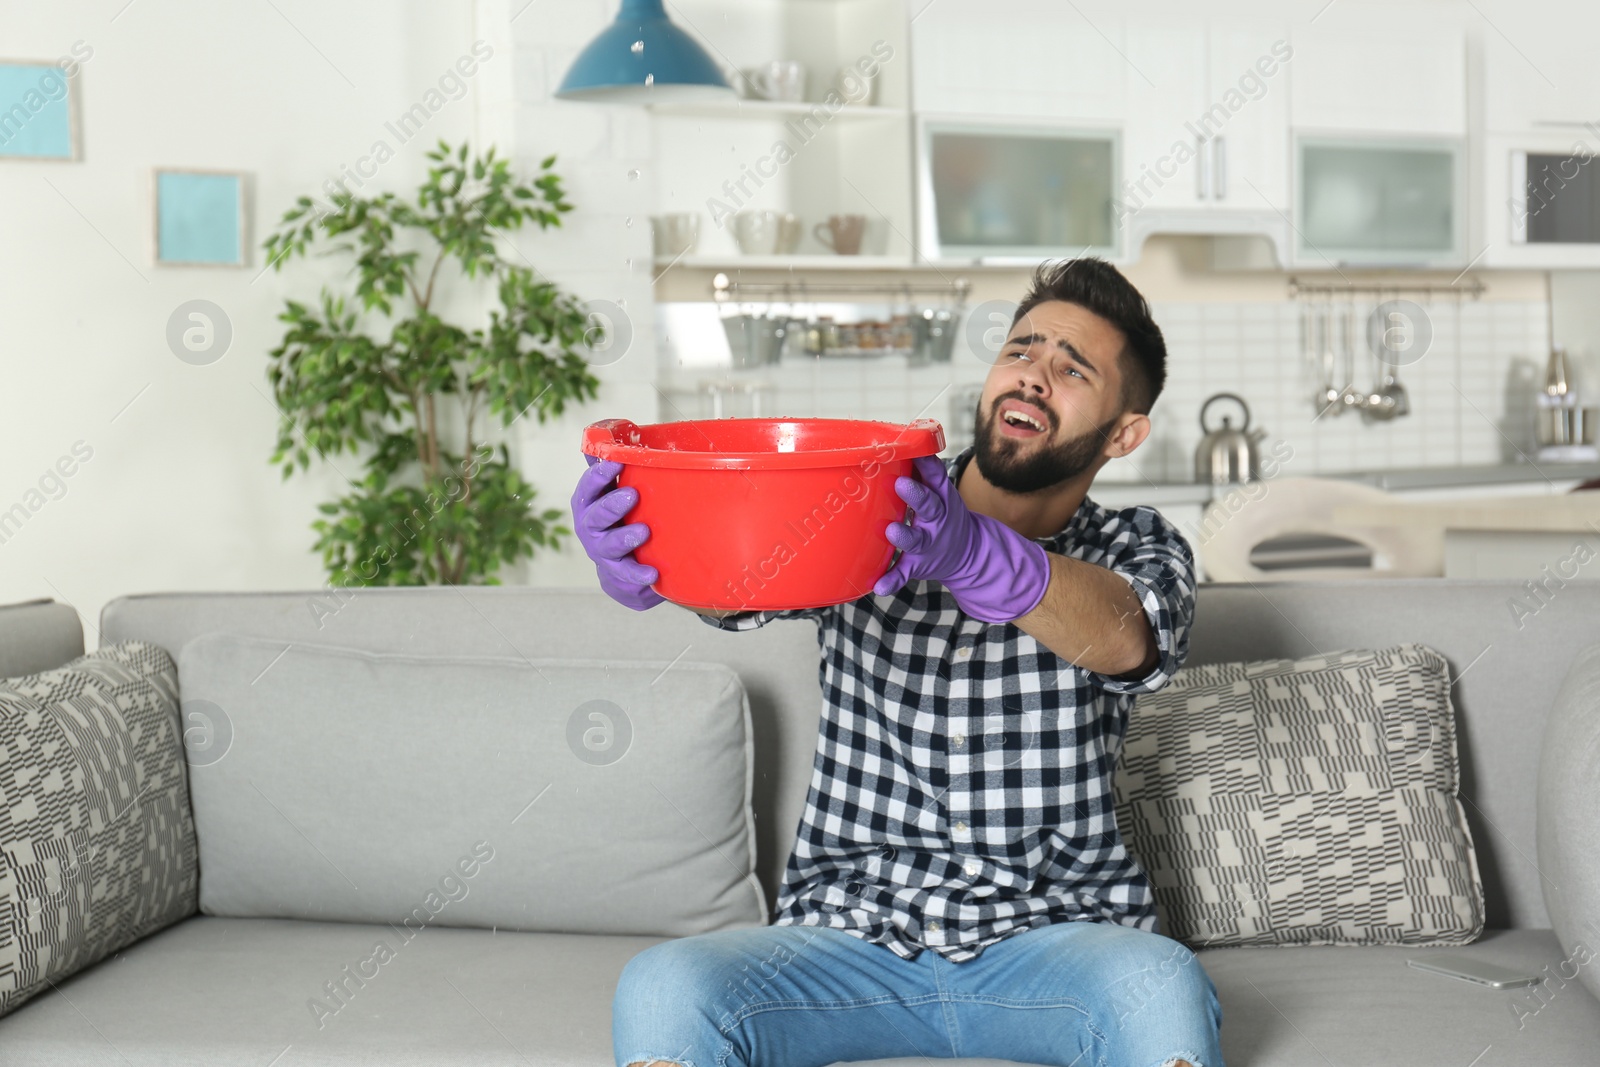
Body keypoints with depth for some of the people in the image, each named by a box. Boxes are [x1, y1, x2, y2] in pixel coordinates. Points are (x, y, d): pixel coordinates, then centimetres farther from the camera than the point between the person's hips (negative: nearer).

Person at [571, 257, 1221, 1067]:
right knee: (662, 992, -26)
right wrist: (638, 561, -39)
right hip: (850, 932, 1)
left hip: (1057, 935, 0)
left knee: (1160, 987, -34)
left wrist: (973, 555, -40)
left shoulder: (1140, 552, 4)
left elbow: (1125, 639, -20)